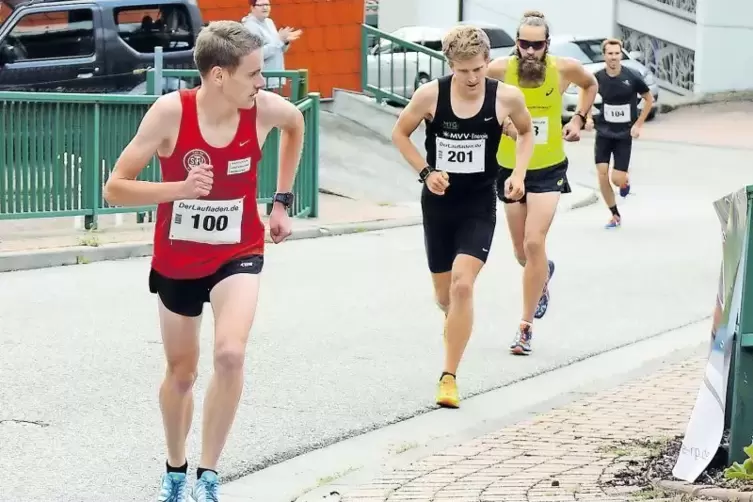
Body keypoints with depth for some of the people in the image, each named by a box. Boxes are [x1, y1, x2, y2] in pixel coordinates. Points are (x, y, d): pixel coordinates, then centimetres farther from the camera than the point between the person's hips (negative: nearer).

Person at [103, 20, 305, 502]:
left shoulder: (264, 109, -17)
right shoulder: (171, 111, -23)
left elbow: (296, 123, 11)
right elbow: (115, 189, -20)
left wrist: (283, 200, 8)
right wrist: (179, 188, -35)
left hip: (238, 254, 0)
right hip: (176, 259, 0)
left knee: (230, 355, -25)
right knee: (181, 372, 15)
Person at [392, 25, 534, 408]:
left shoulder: (506, 98, -11)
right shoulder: (430, 95, -12)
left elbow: (527, 132, 10)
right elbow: (399, 134, 3)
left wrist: (518, 172, -5)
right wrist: (425, 172, -10)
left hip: (479, 207, -2)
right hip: (438, 204, 2)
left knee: (462, 284, -19)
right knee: (444, 295, 12)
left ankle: (449, 377, -12)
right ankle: (457, 328, 50)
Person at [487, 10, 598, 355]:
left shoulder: (564, 69, -11)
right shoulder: (499, 69, -15)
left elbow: (590, 85, 12)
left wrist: (579, 119, 0)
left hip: (548, 170, -2)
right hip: (510, 169, 2)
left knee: (534, 243, -17)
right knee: (522, 252, 14)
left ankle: (526, 327, -9)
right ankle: (543, 274, 53)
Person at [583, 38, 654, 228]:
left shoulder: (632, 77, -14)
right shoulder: (598, 77, -7)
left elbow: (649, 99, -1)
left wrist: (638, 124, -7)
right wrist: (588, 117, -1)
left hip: (624, 134, -2)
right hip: (603, 132, 2)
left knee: (618, 179, -9)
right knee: (602, 174, -6)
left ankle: (625, 181, 30)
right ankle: (615, 215, 12)